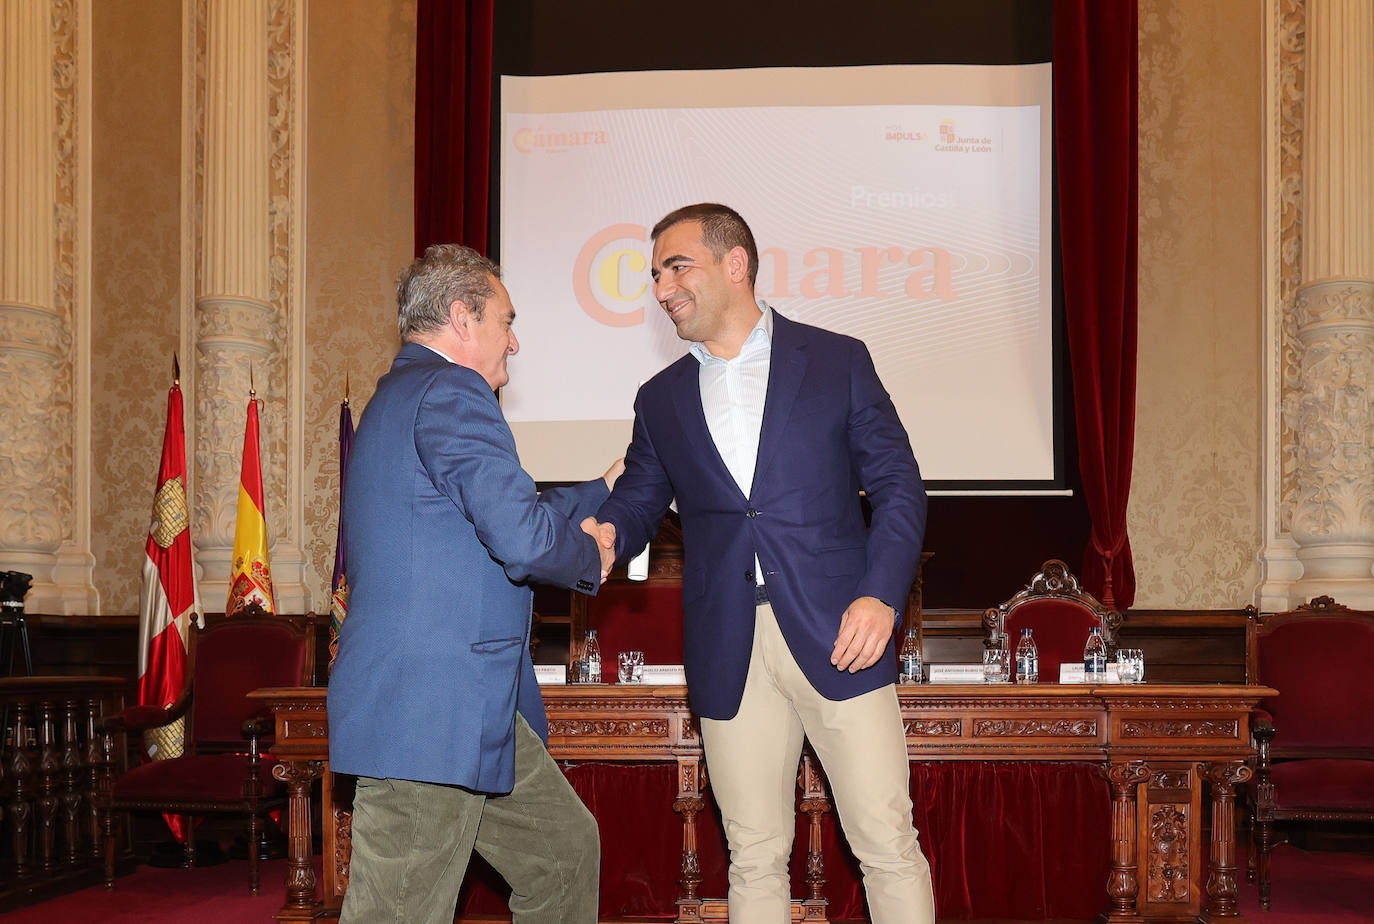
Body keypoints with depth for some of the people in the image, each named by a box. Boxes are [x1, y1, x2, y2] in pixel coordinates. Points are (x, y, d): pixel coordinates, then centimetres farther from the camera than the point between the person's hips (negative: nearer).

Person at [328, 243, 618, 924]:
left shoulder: (396, 399, 22)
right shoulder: (450, 391, -12)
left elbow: (493, 520, 32)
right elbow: (522, 538, -24)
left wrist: (606, 489, 37)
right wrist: (591, 558, -3)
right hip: (428, 711, -11)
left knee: (565, 848, 17)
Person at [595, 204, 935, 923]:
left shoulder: (837, 362, 6)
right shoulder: (661, 399, 15)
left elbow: (898, 486, 3)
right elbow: (639, 502, 15)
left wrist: (881, 594, -11)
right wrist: (605, 531, -9)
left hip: (835, 635, -3)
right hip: (728, 654, 3)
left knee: (888, 845, -2)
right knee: (755, 858, 6)